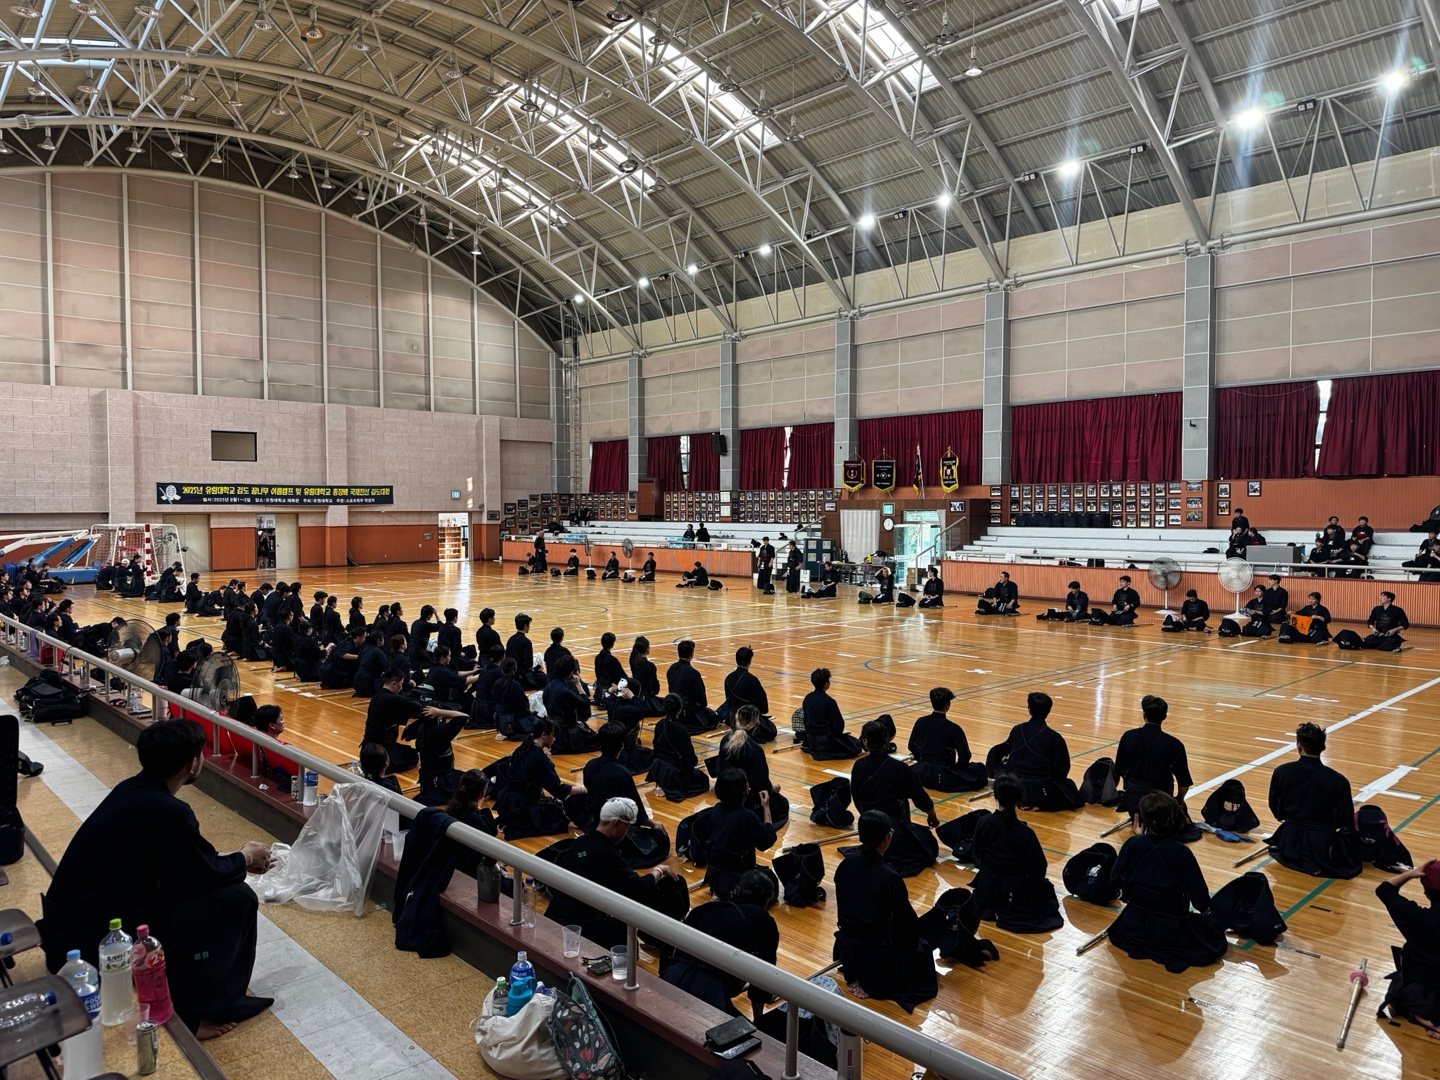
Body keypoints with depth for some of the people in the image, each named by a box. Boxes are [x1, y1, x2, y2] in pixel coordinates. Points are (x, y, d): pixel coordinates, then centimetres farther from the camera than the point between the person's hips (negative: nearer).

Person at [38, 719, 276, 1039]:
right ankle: (193, 1010, 5)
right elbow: (210, 874, -11)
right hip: (95, 944, -9)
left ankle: (177, 991, 22)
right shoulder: (167, 811, -25)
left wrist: (238, 861, 20)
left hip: (67, 927, 9)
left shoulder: (133, 789, 3)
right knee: (237, 899, -9)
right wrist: (245, 857, 8)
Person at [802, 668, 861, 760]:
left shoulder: (807, 698, -2)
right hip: (825, 741, -8)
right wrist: (838, 731, 7)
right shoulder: (829, 701, -21)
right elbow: (839, 725, -15)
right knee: (856, 746, 10)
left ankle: (814, 750, 19)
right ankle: (822, 753, 5)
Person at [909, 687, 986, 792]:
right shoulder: (953, 728, -18)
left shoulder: (920, 722, -6)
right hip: (945, 779, -5)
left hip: (923, 775, 5)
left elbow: (911, 746, 5)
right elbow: (965, 756, -15)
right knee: (980, 769, 14)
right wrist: (956, 769, 5)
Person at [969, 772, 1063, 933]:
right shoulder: (1025, 833, -25)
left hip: (986, 891, 5)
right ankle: (1008, 914, 6)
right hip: (1015, 894, -5)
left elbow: (976, 856, 1)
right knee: (1046, 888, 26)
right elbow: (1038, 870, -16)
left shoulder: (983, 823, -14)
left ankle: (993, 909, 14)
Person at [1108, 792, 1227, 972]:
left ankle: (1142, 944, 14)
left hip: (1135, 926, 4)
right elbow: (1201, 901, -14)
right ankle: (1171, 951, 8)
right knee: (1215, 939, 19)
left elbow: (1115, 880, -2)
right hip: (1171, 932, -4)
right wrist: (1203, 908, 7)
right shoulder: (1182, 853, -20)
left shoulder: (1133, 844, -13)